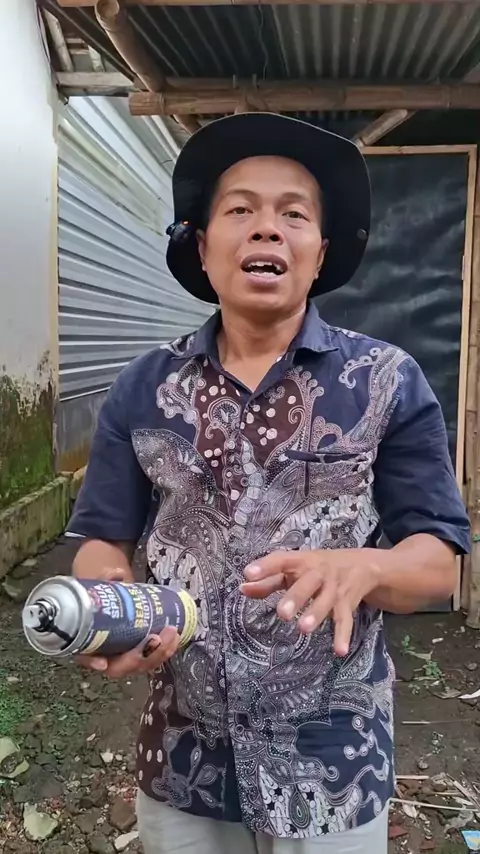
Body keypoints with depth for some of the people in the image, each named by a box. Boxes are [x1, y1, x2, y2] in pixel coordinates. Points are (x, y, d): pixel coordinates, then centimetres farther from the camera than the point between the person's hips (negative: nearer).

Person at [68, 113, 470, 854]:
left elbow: (439, 560, -6)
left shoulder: (389, 383, -7)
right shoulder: (142, 390, -1)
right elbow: (103, 541, 2)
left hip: (332, 765, -1)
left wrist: (359, 568, -27)